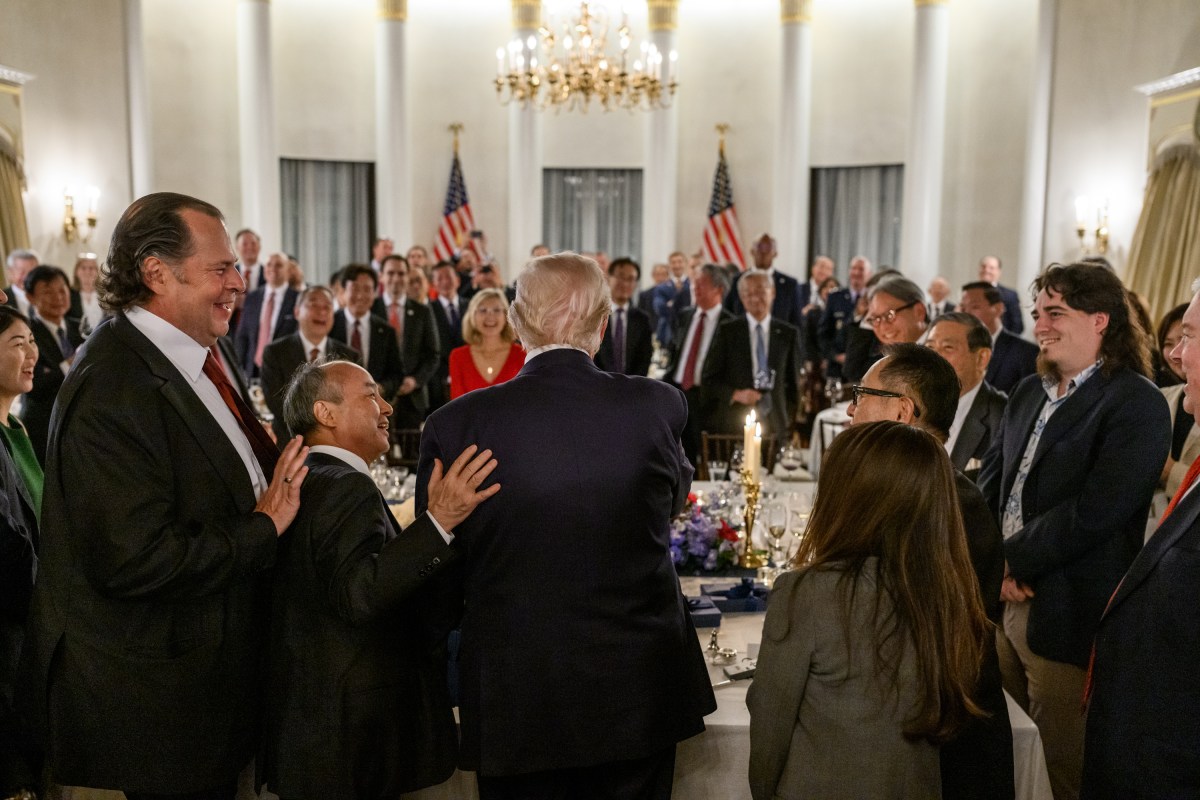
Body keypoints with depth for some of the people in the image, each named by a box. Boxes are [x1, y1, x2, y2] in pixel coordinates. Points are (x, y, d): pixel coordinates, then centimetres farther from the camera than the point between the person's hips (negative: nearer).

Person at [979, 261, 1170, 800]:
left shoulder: (1136, 404, -13)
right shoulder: (1029, 393, 11)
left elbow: (1093, 512, -22)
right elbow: (991, 481, 10)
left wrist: (1012, 560, -14)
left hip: (1067, 617, -7)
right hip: (1004, 600, 7)